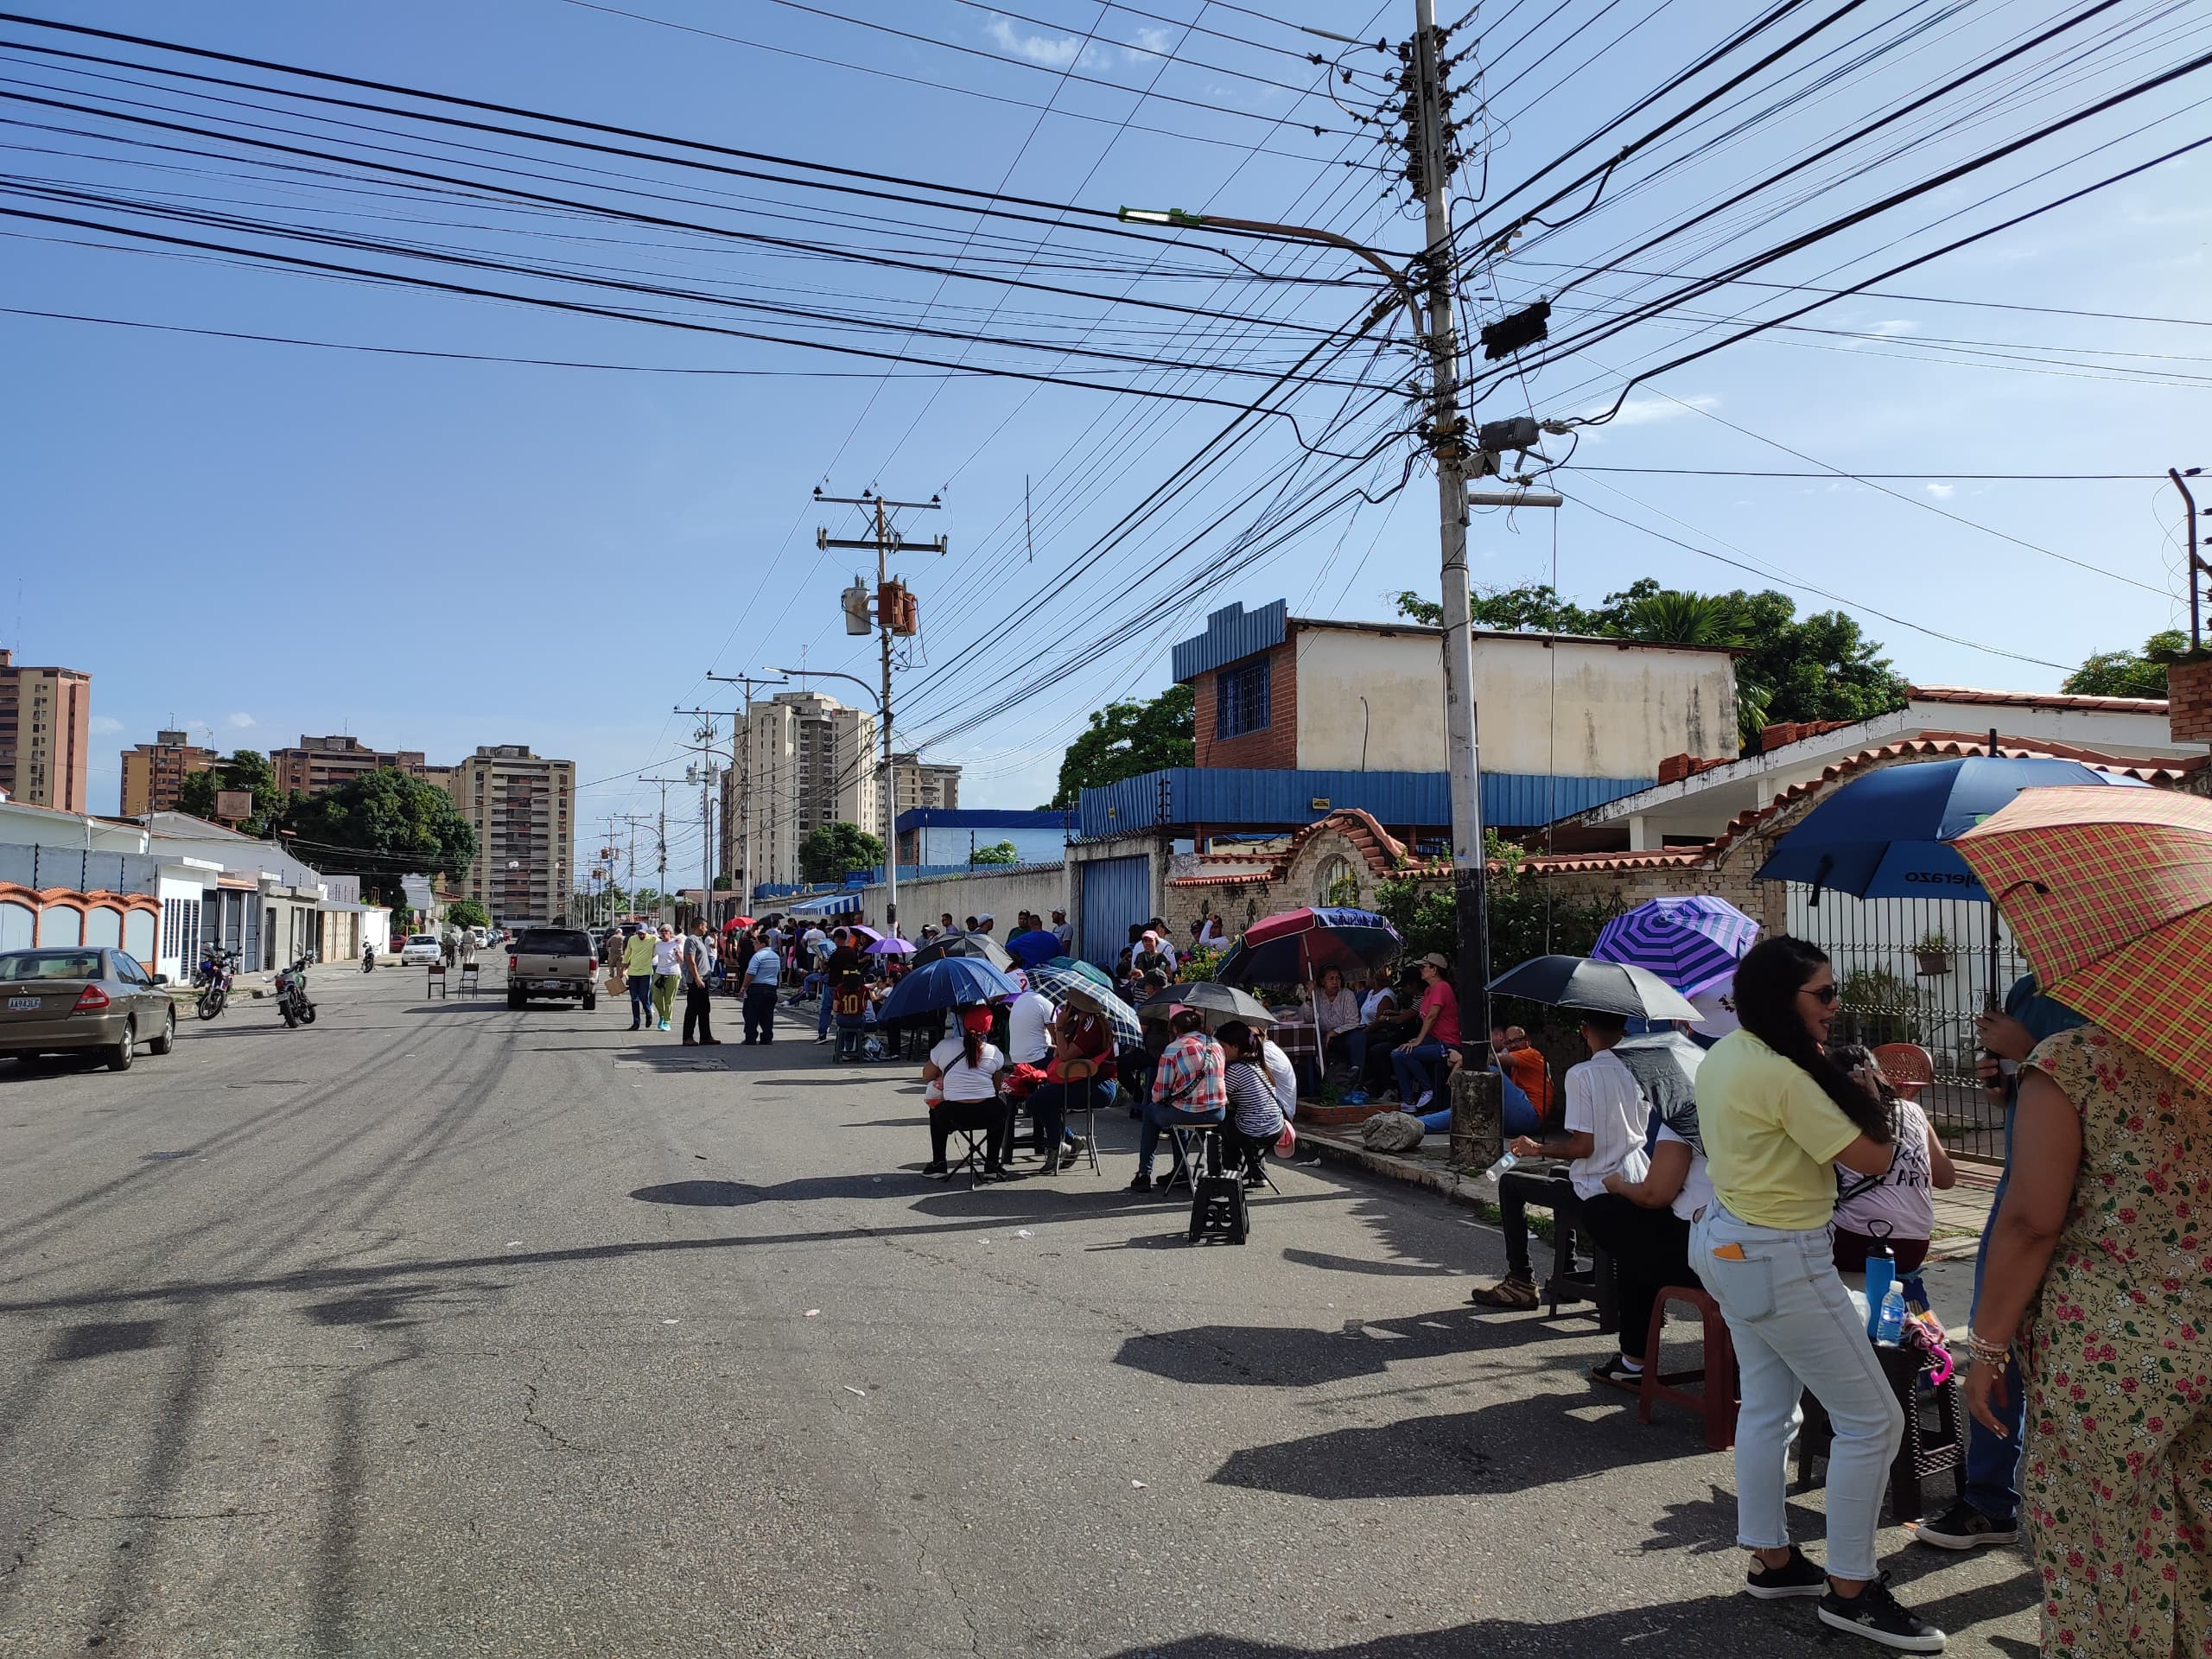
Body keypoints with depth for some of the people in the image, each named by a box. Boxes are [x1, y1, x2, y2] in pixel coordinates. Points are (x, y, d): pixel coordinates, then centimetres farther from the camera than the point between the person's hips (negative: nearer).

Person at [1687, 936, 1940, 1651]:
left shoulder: (1722, 1056, 3)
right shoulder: (1784, 1076, -25)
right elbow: (1873, 1157, -18)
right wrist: (1873, 1096, 0)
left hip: (1727, 1242, 10)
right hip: (1781, 1262, -9)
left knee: (1765, 1405, 18)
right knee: (1872, 1418, 2)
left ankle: (1770, 1558, 28)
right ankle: (1850, 1590, 11)